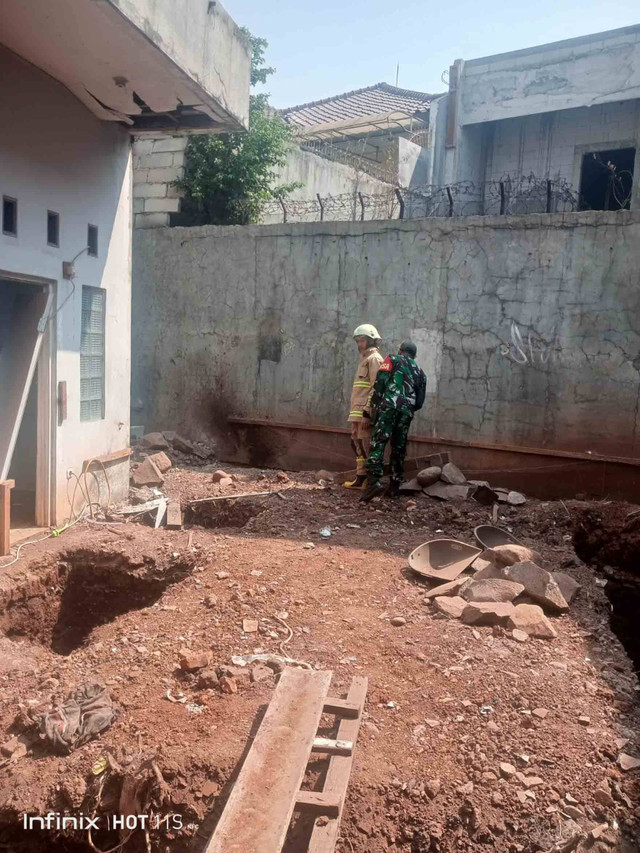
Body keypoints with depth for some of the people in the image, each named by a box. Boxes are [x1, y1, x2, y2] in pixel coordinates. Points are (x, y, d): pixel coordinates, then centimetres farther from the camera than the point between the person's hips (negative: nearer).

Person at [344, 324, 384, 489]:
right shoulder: (365, 359, 23)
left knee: (365, 446, -8)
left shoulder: (374, 358, -6)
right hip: (357, 412, 10)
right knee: (357, 444, 12)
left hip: (365, 412, -10)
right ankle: (360, 479, 18)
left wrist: (367, 413, -22)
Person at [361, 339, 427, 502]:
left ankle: (374, 481, -28)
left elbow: (380, 383, -2)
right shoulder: (420, 372, 27)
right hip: (407, 412, 5)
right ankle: (395, 486, 15)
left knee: (378, 443, -13)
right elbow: (419, 402, 21)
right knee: (399, 448, 13)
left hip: (388, 407, -5)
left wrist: (371, 406, 0)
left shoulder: (392, 360, 14)